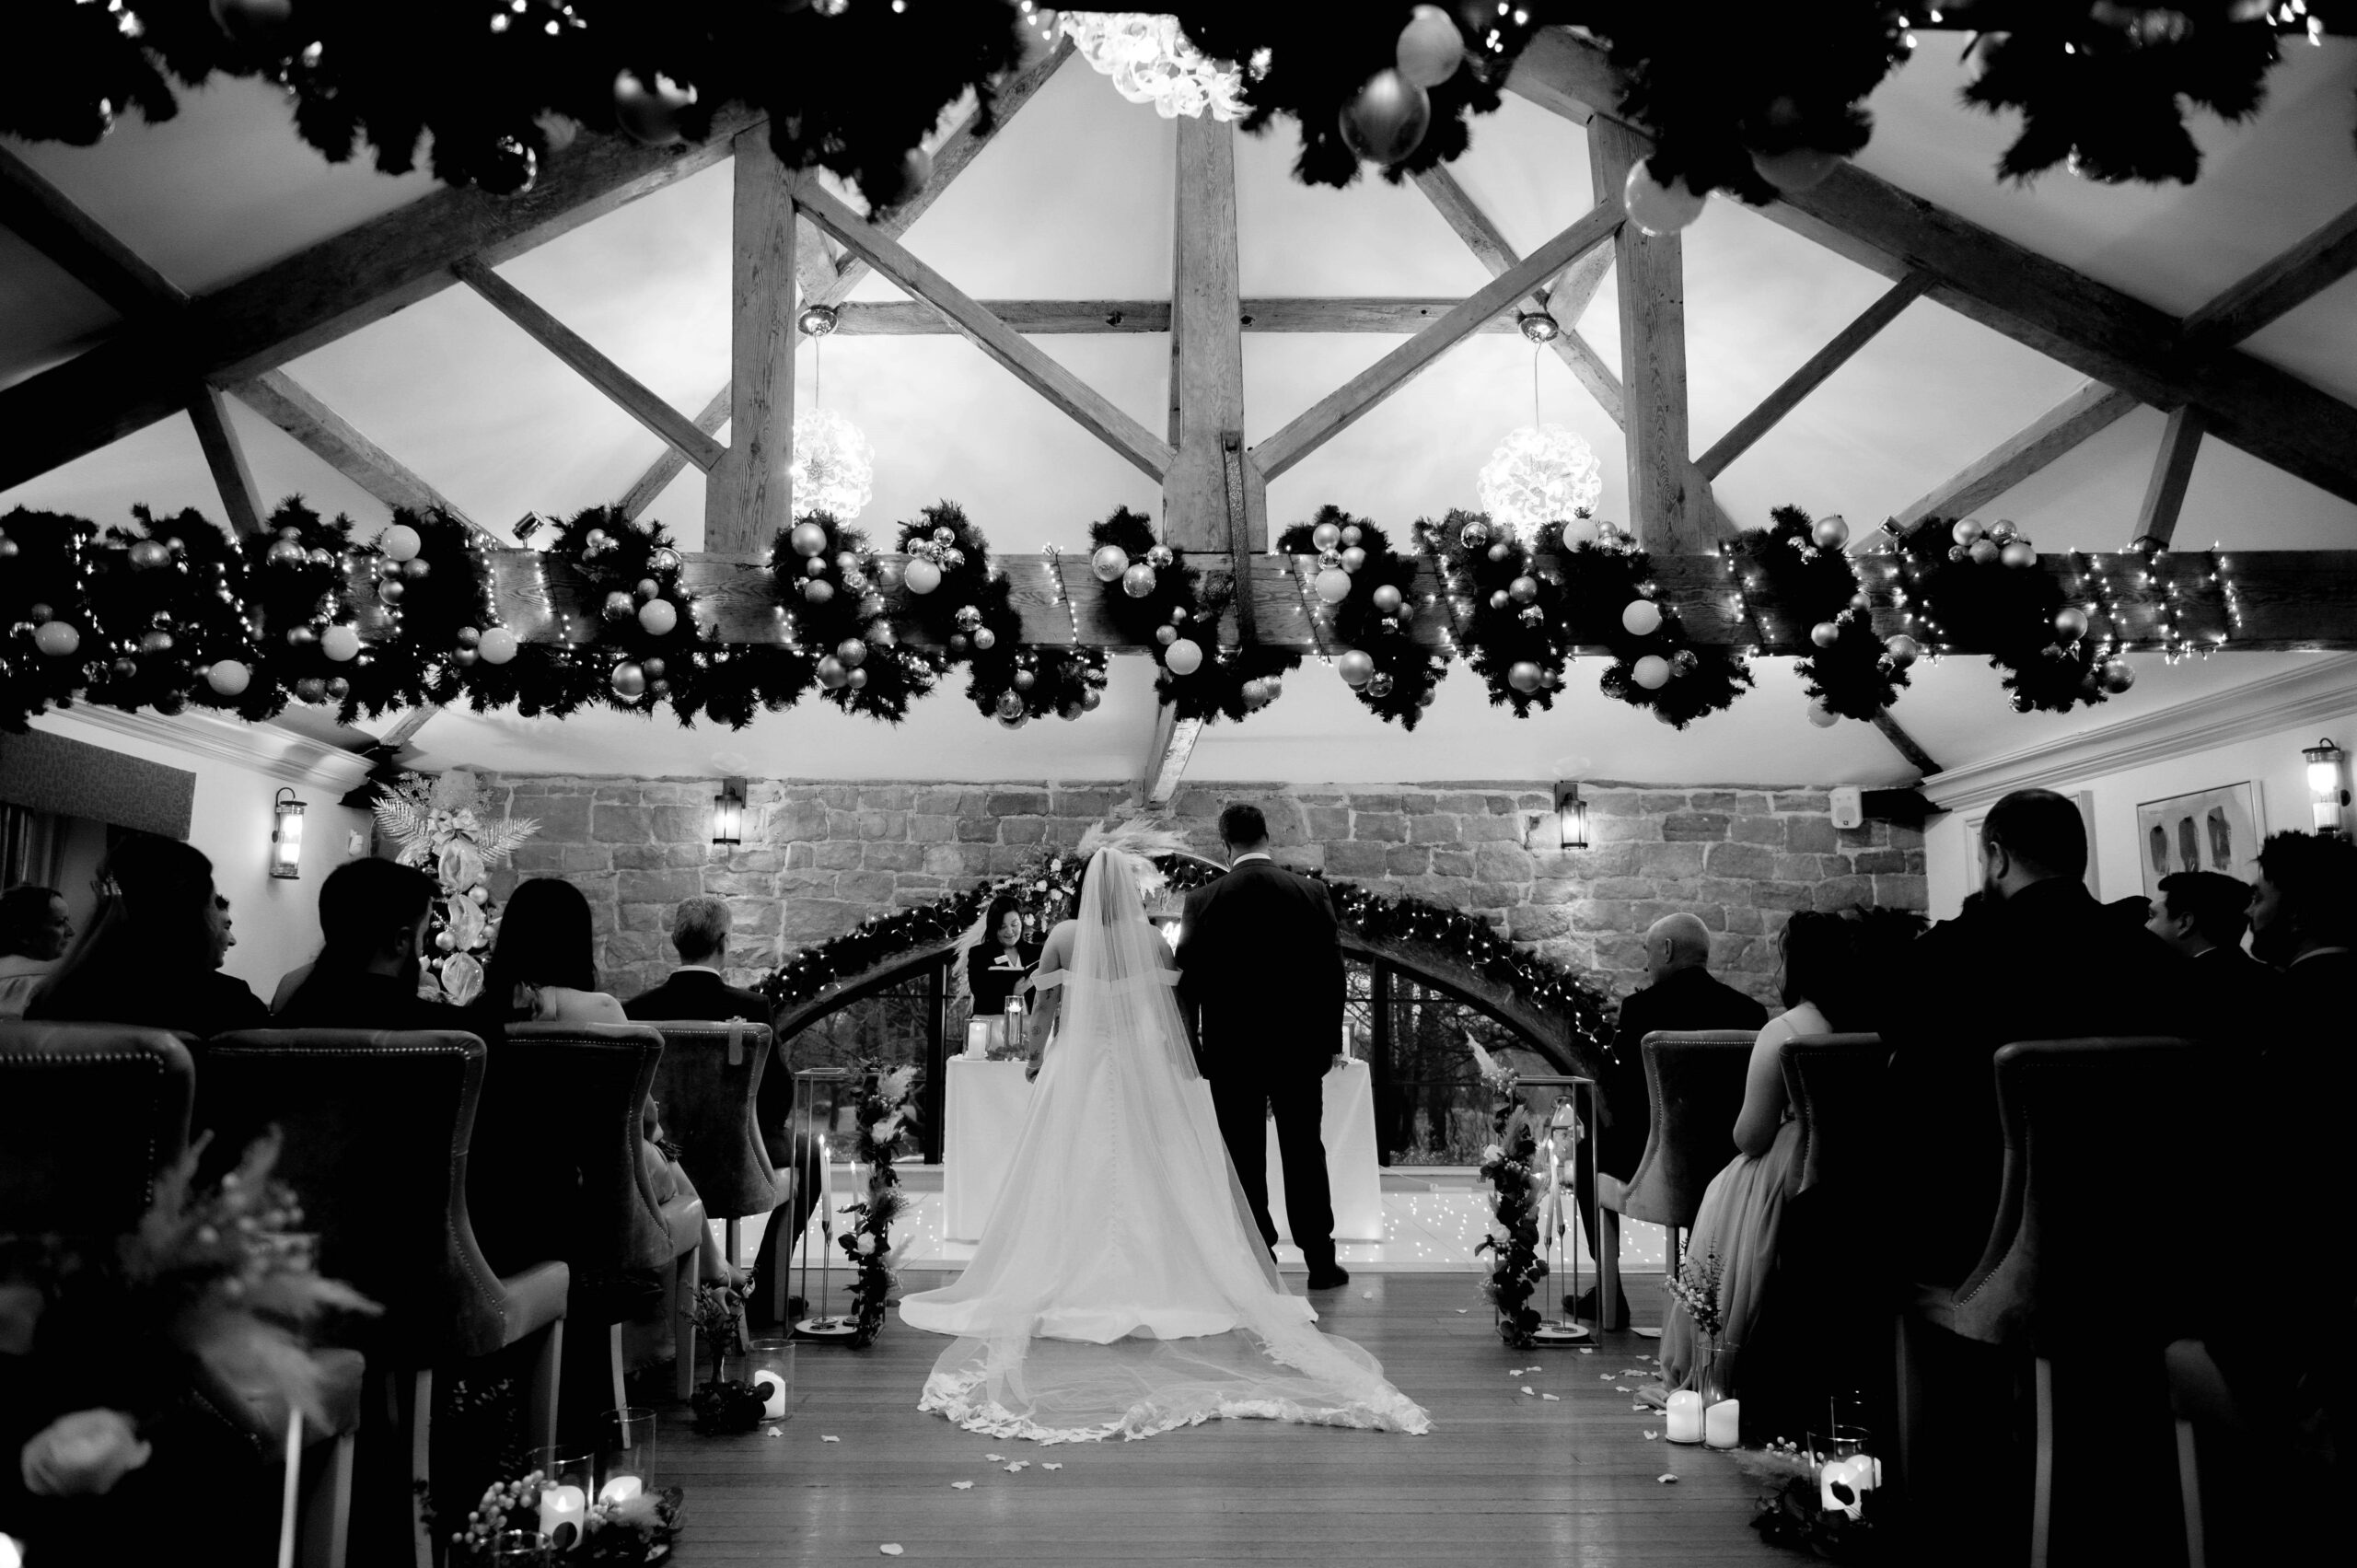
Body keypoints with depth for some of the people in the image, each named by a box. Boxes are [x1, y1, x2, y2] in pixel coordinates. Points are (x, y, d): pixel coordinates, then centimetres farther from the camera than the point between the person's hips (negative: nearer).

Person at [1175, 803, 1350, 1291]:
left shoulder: (1205, 900, -6)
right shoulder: (1312, 893, -2)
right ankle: (1320, 1261, 15)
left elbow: (1188, 979, -3)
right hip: (1299, 1048, 2)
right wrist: (1329, 1039, 9)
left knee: (1245, 1159, 7)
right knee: (1304, 1152, 11)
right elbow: (1332, 971, 1)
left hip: (1232, 1050, -1)